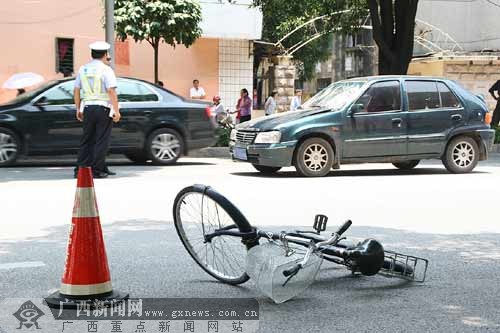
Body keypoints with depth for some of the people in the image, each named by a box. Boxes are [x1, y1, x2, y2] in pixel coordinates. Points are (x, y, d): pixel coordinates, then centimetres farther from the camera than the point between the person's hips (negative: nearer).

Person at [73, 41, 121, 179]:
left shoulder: (83, 69, 10)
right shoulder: (106, 69, -7)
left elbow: (77, 90, 11)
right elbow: (111, 91, -15)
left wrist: (78, 109, 18)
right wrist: (117, 111, -13)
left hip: (88, 108, 5)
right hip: (103, 108, -5)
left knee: (86, 140, 11)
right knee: (101, 140, 0)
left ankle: (80, 169, 8)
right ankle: (97, 170, -1)